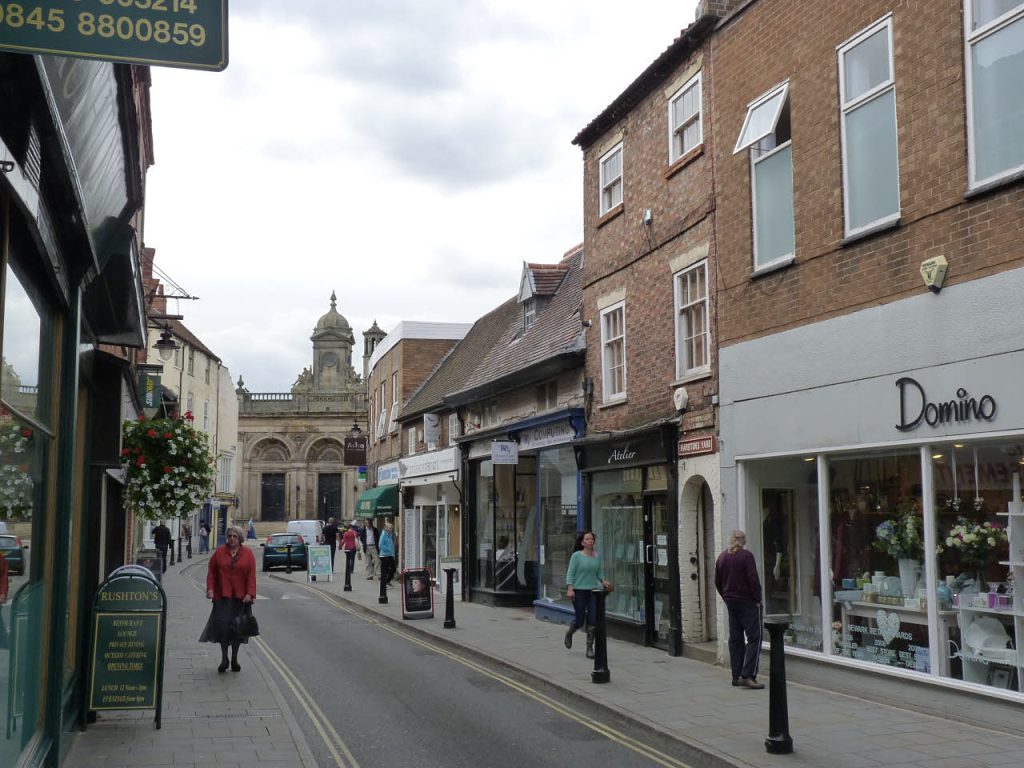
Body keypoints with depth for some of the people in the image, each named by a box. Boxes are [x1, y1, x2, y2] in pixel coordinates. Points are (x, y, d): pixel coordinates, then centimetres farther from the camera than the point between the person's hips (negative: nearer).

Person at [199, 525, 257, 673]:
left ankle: (234, 659, 20)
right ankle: (224, 659, 8)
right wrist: (210, 588, -7)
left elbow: (251, 575, -3)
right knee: (223, 625, -6)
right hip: (222, 596, 0)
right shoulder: (219, 551, 3)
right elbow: (211, 571, 4)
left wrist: (250, 593, -11)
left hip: (240, 597, 0)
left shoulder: (248, 553, 2)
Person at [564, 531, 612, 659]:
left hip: (593, 591, 4)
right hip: (579, 591, -4)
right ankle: (569, 633, 34)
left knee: (593, 621, -3)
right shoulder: (577, 556, -6)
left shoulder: (597, 556, 8)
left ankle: (590, 648, 7)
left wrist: (604, 581, -3)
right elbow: (570, 573, -8)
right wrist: (570, 588, -19)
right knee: (580, 620, 0)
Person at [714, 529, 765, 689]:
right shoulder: (746, 555, -10)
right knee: (754, 638, -6)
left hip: (731, 603, 6)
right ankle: (747, 675, -15)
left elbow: (717, 582, 13)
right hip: (748, 603, -6)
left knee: (735, 640, 11)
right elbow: (753, 579, -15)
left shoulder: (721, 557, 9)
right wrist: (757, 599, -6)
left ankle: (736, 676, 11)